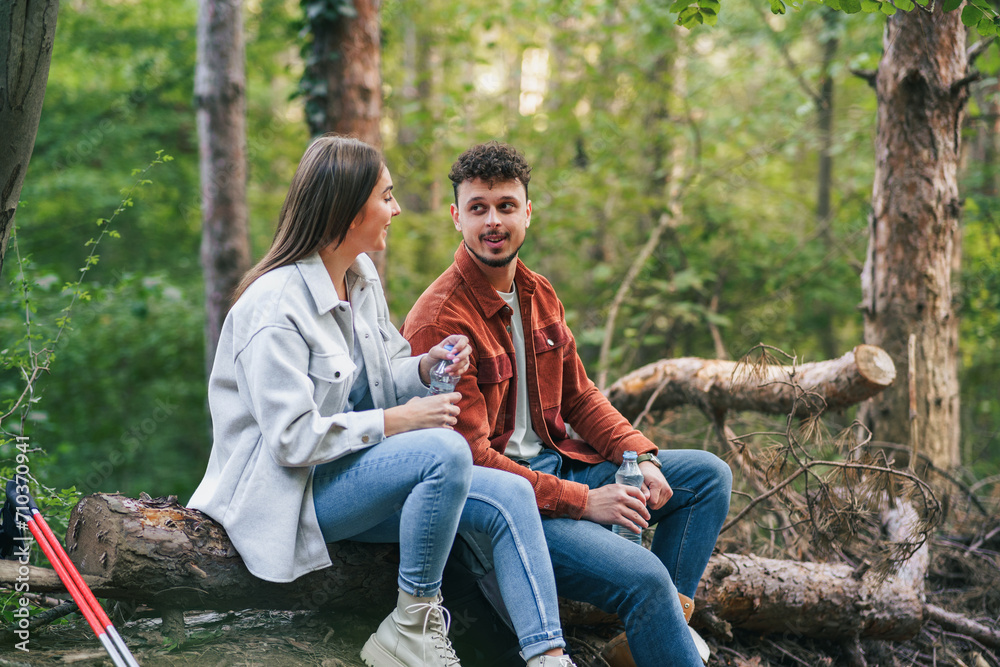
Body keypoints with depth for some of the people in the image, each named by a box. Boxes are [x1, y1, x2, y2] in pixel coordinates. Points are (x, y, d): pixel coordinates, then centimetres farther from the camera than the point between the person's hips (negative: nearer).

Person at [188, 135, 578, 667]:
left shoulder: (363, 277, 9)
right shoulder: (274, 306, -19)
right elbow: (291, 438, -23)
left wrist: (425, 367, -2)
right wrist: (396, 422, -20)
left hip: (352, 467, 9)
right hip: (291, 490, -9)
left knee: (510, 496, -9)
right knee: (445, 452, -32)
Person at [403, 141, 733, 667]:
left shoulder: (539, 294, 9)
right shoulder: (440, 319, -18)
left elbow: (578, 395, 18)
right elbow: (469, 457, -22)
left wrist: (639, 454, -1)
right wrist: (584, 501, -24)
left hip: (557, 463, 9)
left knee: (708, 475, 9)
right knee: (643, 577, -26)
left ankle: (670, 618, 2)